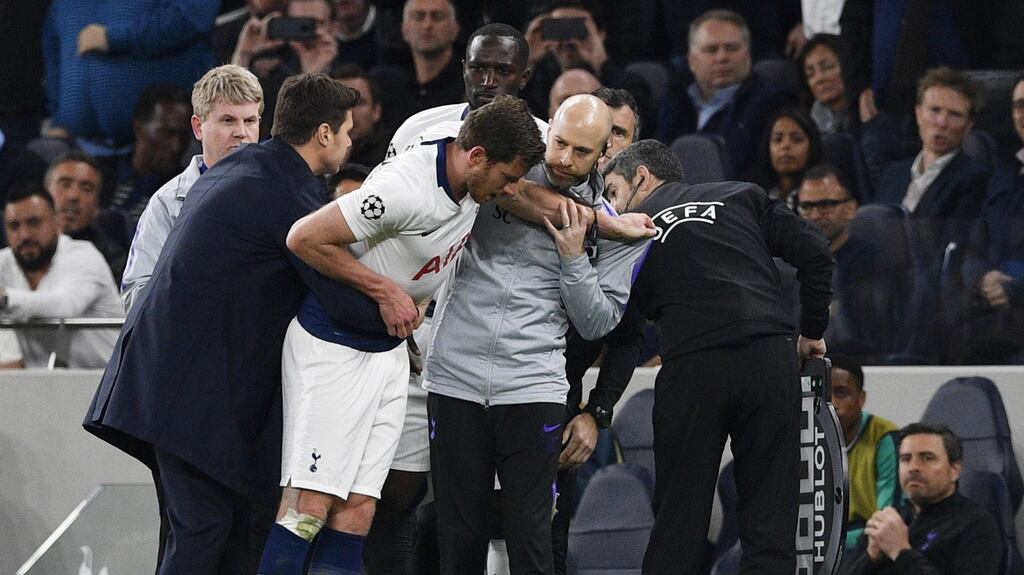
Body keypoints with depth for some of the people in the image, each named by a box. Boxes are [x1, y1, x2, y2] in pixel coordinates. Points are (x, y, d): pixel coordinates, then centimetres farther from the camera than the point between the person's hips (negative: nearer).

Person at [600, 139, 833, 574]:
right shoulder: (741, 197, 19)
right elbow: (814, 252, 10)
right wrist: (812, 331, 17)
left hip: (691, 371, -1)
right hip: (771, 357, 1)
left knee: (678, 521, 6)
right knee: (770, 518, 2)